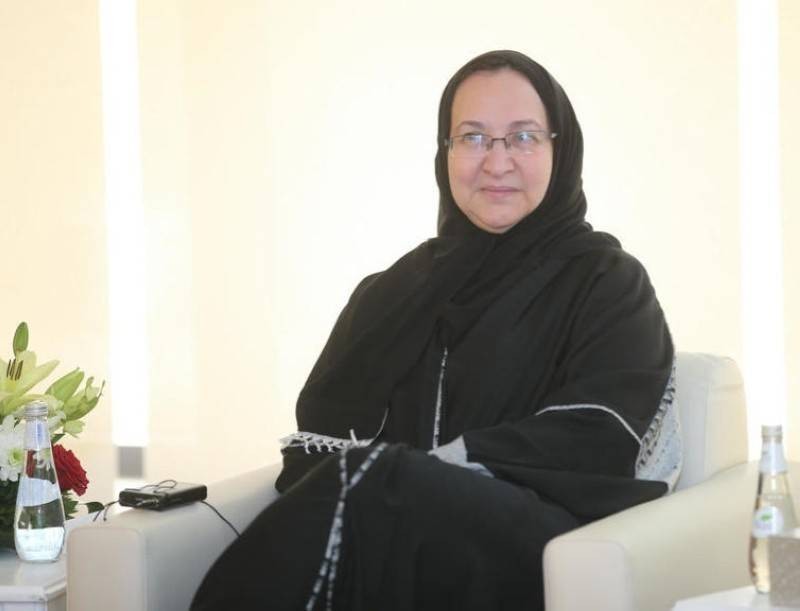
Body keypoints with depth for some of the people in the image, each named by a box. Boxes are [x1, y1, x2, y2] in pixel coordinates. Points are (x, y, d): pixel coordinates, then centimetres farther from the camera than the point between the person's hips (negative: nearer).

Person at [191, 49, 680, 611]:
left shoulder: (610, 284, 10)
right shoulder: (392, 291, 22)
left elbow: (595, 449, -6)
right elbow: (319, 435, 11)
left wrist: (420, 472, -16)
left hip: (546, 545, -3)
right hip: (384, 528, 3)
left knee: (363, 491, -34)